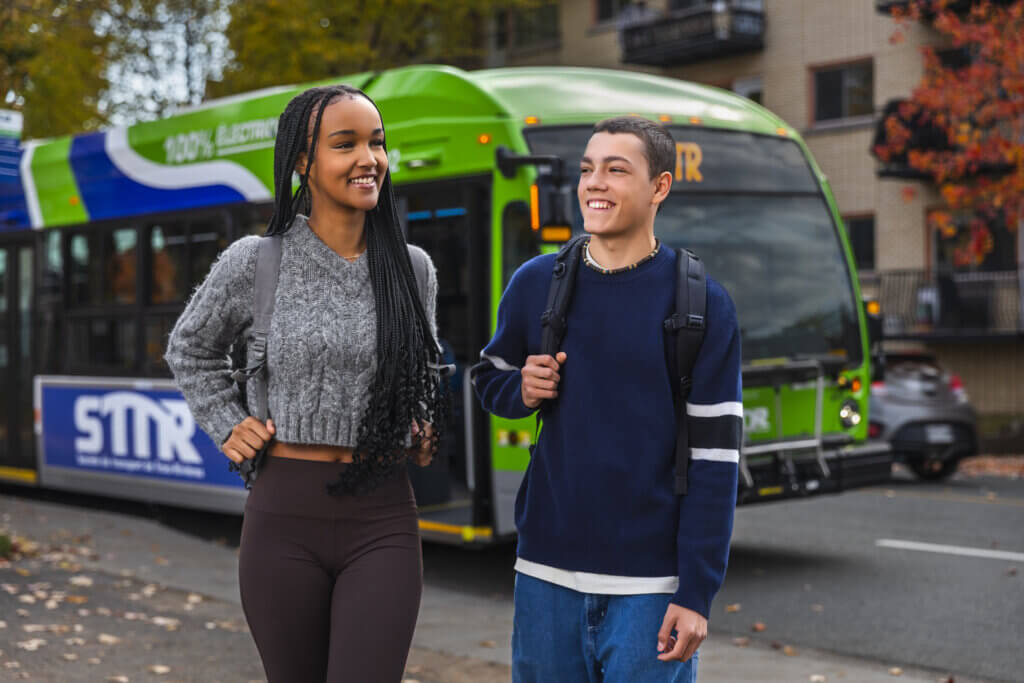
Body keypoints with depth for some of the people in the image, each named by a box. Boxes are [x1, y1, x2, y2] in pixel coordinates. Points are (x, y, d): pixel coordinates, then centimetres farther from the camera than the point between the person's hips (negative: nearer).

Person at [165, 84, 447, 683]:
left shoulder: (413, 268, 5)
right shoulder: (255, 262, -2)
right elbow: (190, 349, 16)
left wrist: (424, 427, 7)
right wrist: (227, 425, 6)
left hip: (383, 523, 1)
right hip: (285, 519, -1)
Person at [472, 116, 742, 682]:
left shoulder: (703, 305, -4)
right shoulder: (535, 283, 4)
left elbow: (714, 458, -6)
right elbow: (489, 377, 20)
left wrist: (696, 594, -10)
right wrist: (521, 390, -4)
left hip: (649, 586, -3)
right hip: (547, 574, 3)